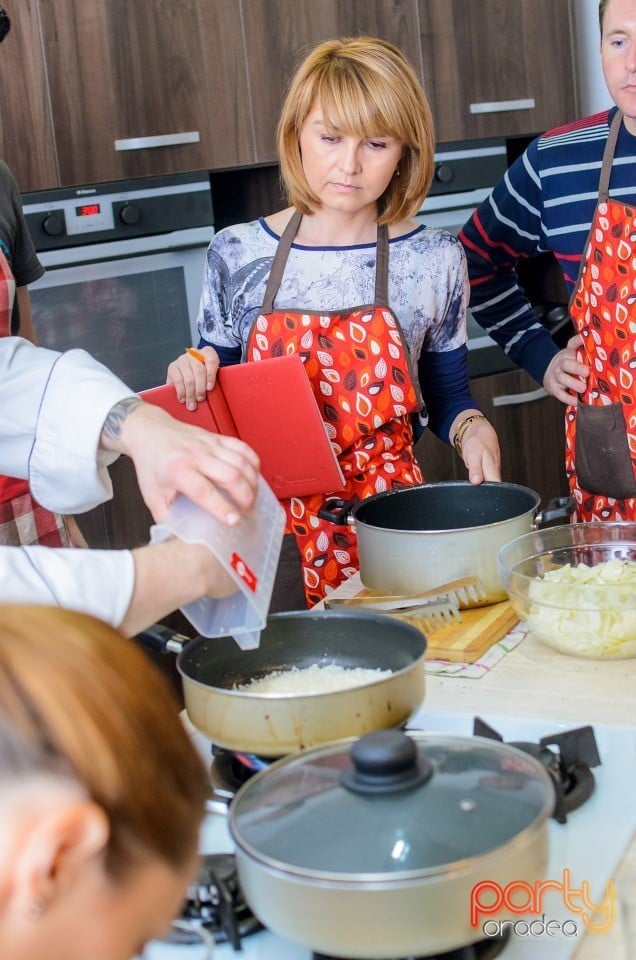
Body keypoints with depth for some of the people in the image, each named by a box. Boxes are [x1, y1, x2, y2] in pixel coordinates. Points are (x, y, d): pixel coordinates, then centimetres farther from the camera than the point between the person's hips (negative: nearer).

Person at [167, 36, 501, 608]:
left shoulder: (434, 261, -1)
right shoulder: (236, 255, -1)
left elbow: (447, 393, 10)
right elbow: (219, 392, 10)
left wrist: (472, 430, -11)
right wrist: (196, 373, -11)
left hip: (389, 522, 0)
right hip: (273, 527, 0)